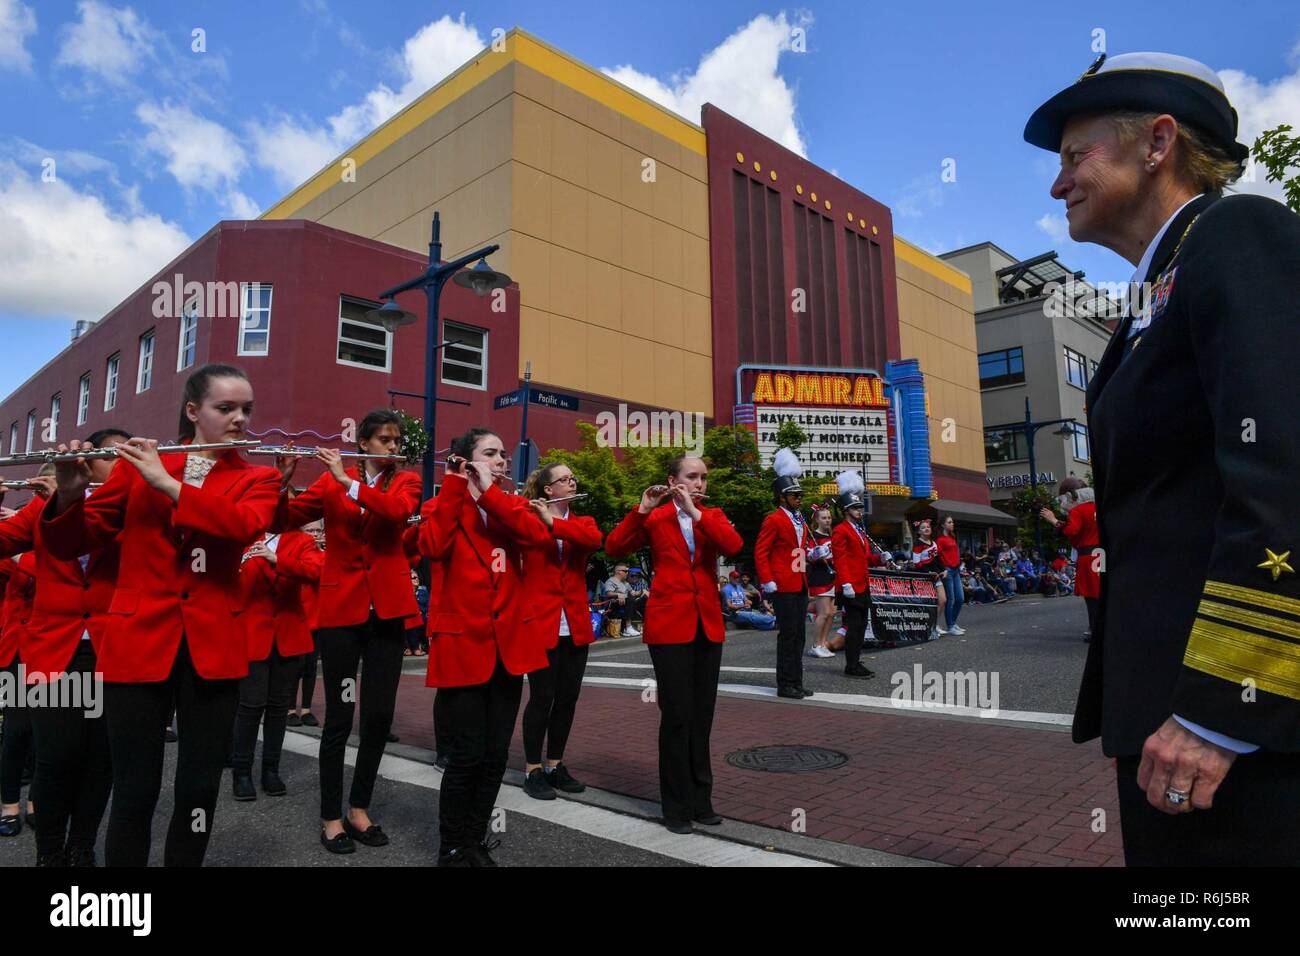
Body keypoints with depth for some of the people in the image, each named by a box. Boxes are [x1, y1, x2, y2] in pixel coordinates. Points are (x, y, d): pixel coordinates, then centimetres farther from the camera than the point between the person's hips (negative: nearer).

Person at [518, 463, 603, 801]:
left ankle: (555, 765, 25)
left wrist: (552, 521, -22)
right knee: (542, 697, -2)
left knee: (568, 697, 10)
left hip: (575, 626, 4)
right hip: (540, 622, -4)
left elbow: (594, 540, -13)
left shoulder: (583, 521, 10)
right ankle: (532, 771, 13)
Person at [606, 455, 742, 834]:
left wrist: (695, 512, -17)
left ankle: (700, 799, 24)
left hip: (708, 626, 4)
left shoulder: (714, 516, 9)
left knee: (702, 716, 11)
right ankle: (676, 806, 13)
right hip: (669, 625, -3)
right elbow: (613, 548, -11)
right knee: (677, 716, -1)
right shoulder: (654, 517, 1)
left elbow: (734, 545, -12)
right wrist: (641, 510, -18)